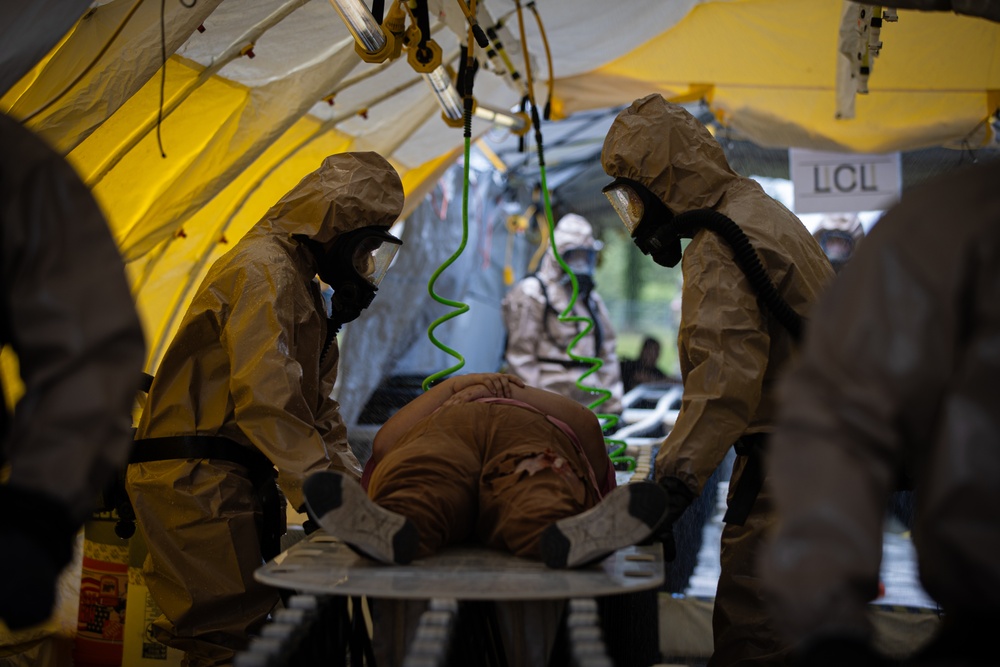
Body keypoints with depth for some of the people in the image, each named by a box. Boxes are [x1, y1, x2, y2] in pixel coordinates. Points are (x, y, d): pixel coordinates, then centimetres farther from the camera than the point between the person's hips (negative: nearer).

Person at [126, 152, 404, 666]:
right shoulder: (263, 270, -11)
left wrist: (357, 484, 9)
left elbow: (318, 410, 21)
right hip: (197, 482, -10)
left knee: (242, 624, 8)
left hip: (233, 483, 10)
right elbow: (267, 398, -23)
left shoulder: (303, 288, 22)